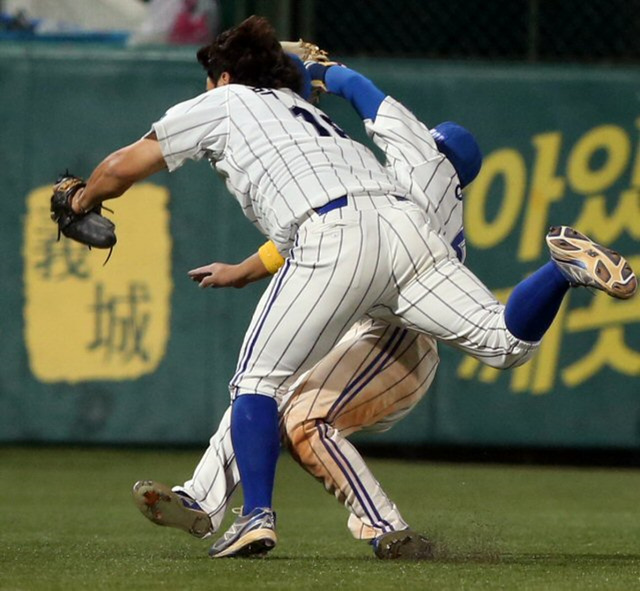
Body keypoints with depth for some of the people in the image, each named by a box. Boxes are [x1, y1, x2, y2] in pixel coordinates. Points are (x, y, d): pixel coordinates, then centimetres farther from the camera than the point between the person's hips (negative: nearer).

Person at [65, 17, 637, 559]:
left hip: (332, 236, -5)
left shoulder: (223, 103, 25)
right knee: (506, 341, 1)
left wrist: (84, 201, 52)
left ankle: (257, 516, -11)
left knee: (258, 381, 5)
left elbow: (121, 168, 32)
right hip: (404, 221, 5)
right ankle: (567, 264, -24)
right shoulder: (306, 110, 40)